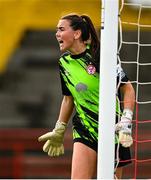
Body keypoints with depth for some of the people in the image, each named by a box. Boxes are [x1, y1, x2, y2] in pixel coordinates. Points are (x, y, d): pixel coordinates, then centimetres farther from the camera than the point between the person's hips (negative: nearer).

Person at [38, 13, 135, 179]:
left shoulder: (99, 56, -13)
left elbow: (128, 89, -10)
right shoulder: (64, 62, 6)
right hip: (84, 131, 4)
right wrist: (58, 132, 24)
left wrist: (126, 122, -20)